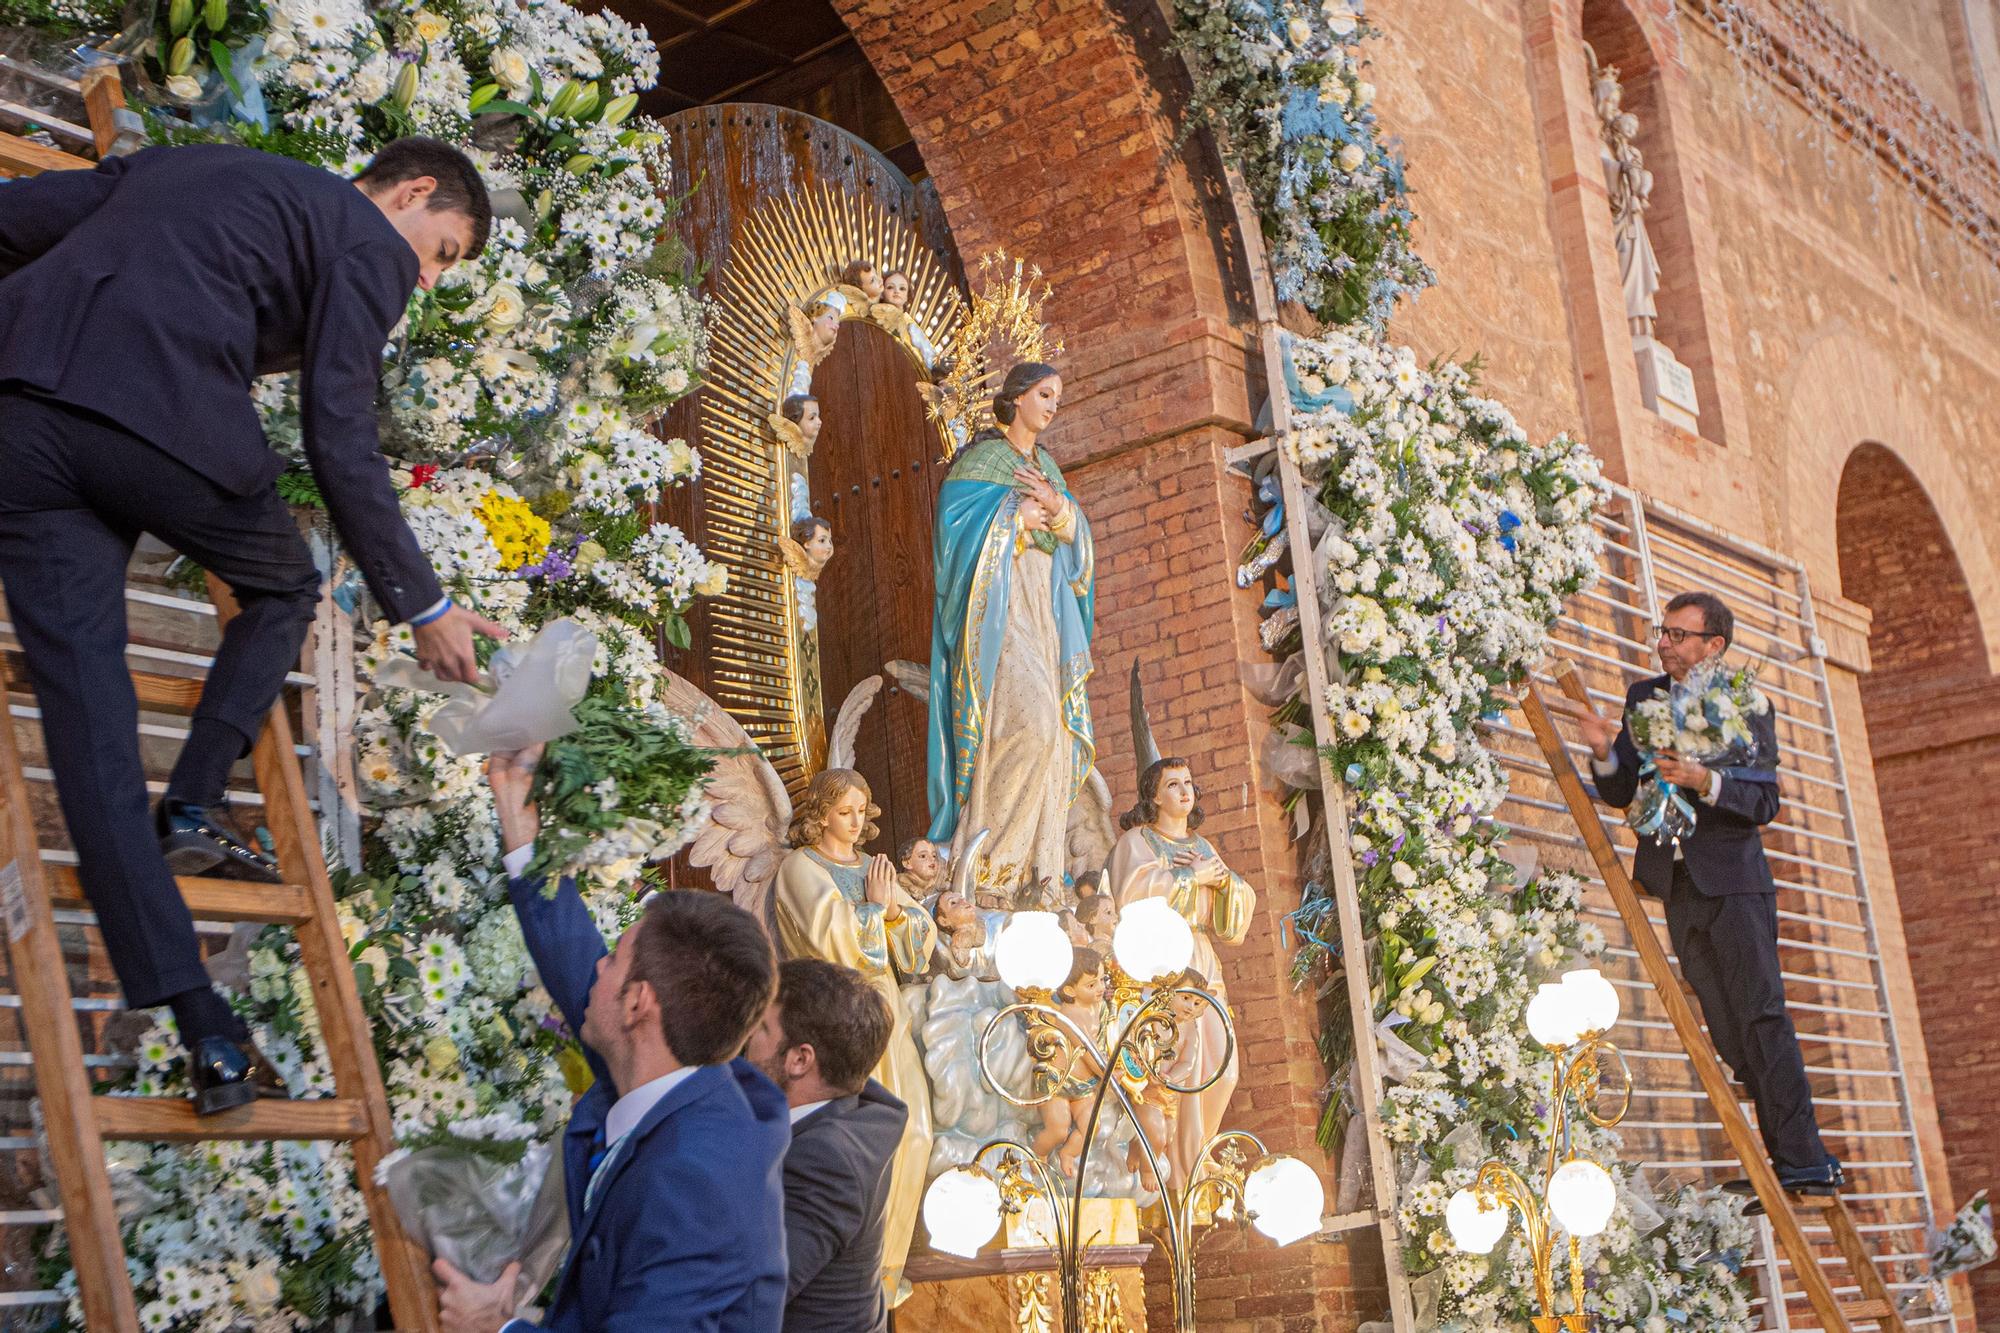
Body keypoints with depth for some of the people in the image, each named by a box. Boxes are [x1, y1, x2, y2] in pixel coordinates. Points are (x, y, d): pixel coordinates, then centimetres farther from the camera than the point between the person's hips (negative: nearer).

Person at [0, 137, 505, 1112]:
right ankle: (192, 813, 10)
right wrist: (422, 607, 7)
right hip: (161, 410, -5)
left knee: (86, 714, 2)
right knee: (283, 589, 26)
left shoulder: (183, 165, 33)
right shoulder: (369, 244, 12)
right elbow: (340, 442, 2)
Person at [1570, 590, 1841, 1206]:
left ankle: (1803, 1162, -7)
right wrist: (1605, 752, -12)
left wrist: (1704, 780, -28)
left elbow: (1765, 802, -12)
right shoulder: (1644, 697, 11)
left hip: (1732, 882, -5)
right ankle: (1785, 1157, 12)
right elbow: (1619, 794, 9)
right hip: (1678, 887, 5)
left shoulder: (1747, 708, -3)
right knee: (1729, 1033, 6)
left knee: (1762, 1019, -10)